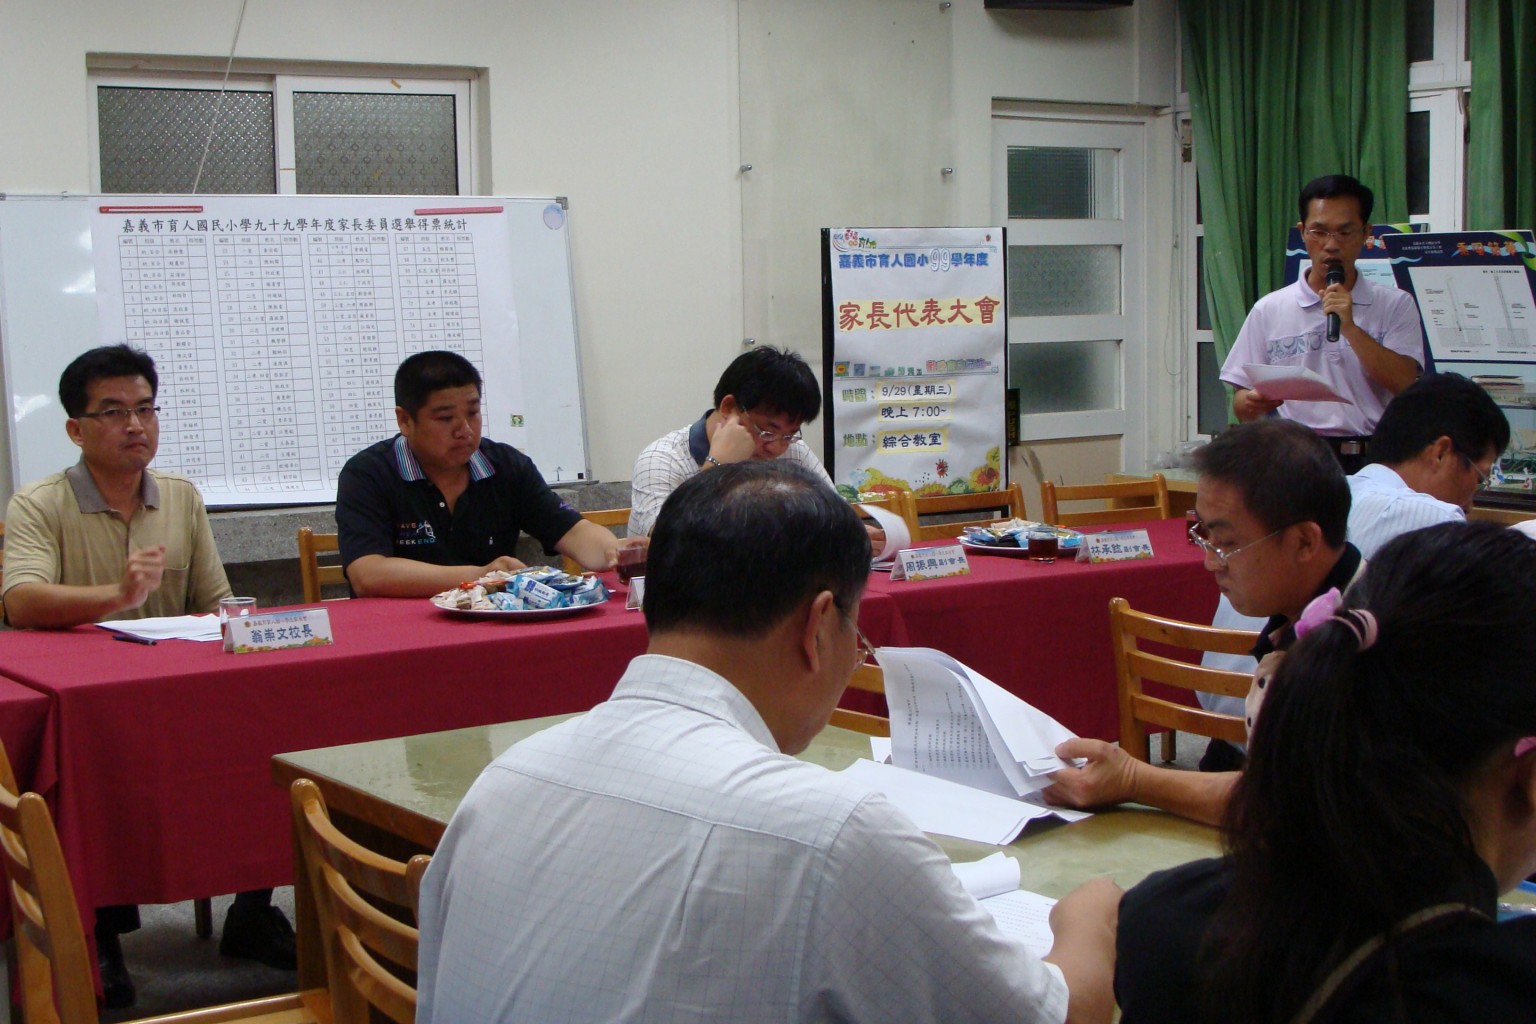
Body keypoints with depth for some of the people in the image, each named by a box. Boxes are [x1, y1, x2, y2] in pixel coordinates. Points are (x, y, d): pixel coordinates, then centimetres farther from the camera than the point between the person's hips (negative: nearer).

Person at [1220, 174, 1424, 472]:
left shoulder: (1395, 306, 10)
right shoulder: (1269, 310, 11)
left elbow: (1406, 385, -3)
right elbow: (1241, 401, 11)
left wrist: (1350, 327, -9)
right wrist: (1251, 403, -13)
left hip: (1371, 461, 0)